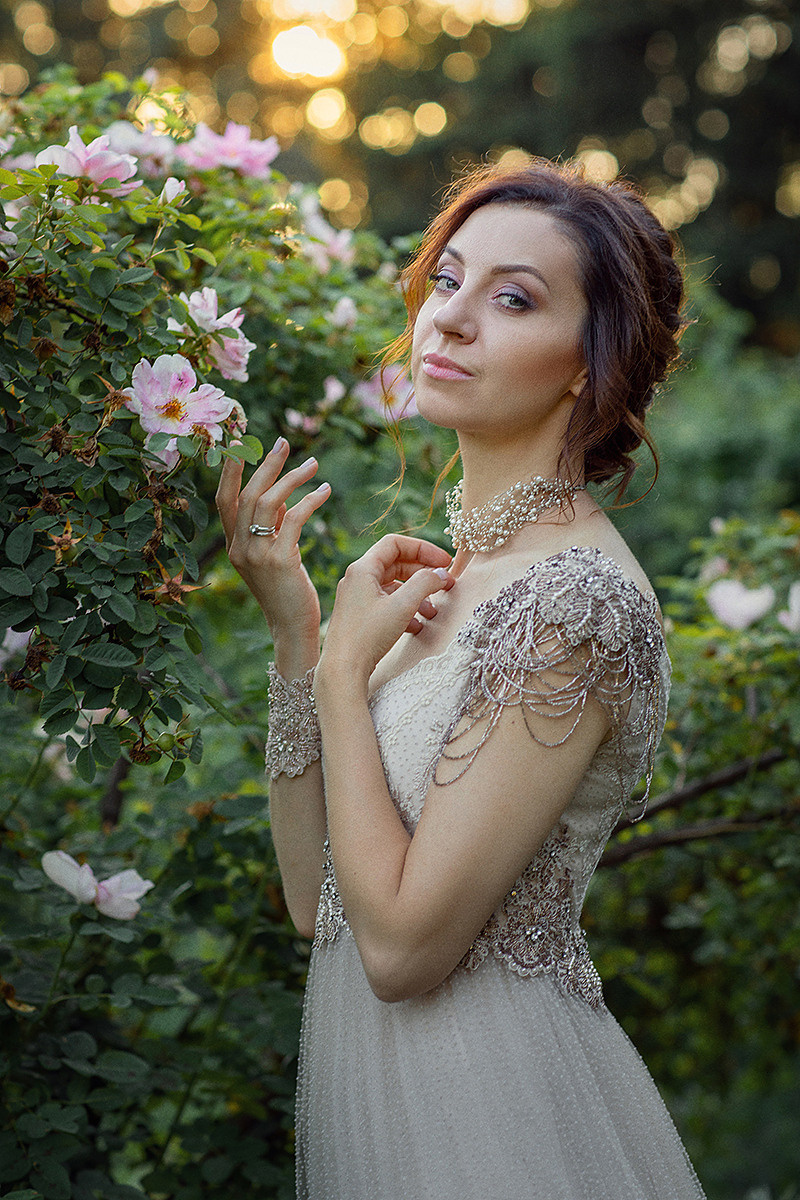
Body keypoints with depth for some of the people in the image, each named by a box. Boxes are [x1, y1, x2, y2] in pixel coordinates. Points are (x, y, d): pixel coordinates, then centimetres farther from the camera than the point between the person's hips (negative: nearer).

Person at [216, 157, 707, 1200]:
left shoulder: (574, 596, -21)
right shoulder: (450, 569, 4)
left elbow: (402, 941, -23)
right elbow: (315, 896, 2)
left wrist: (347, 664, -15)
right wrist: (294, 624, -5)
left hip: (496, 1112, -8)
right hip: (378, 1080, 8)